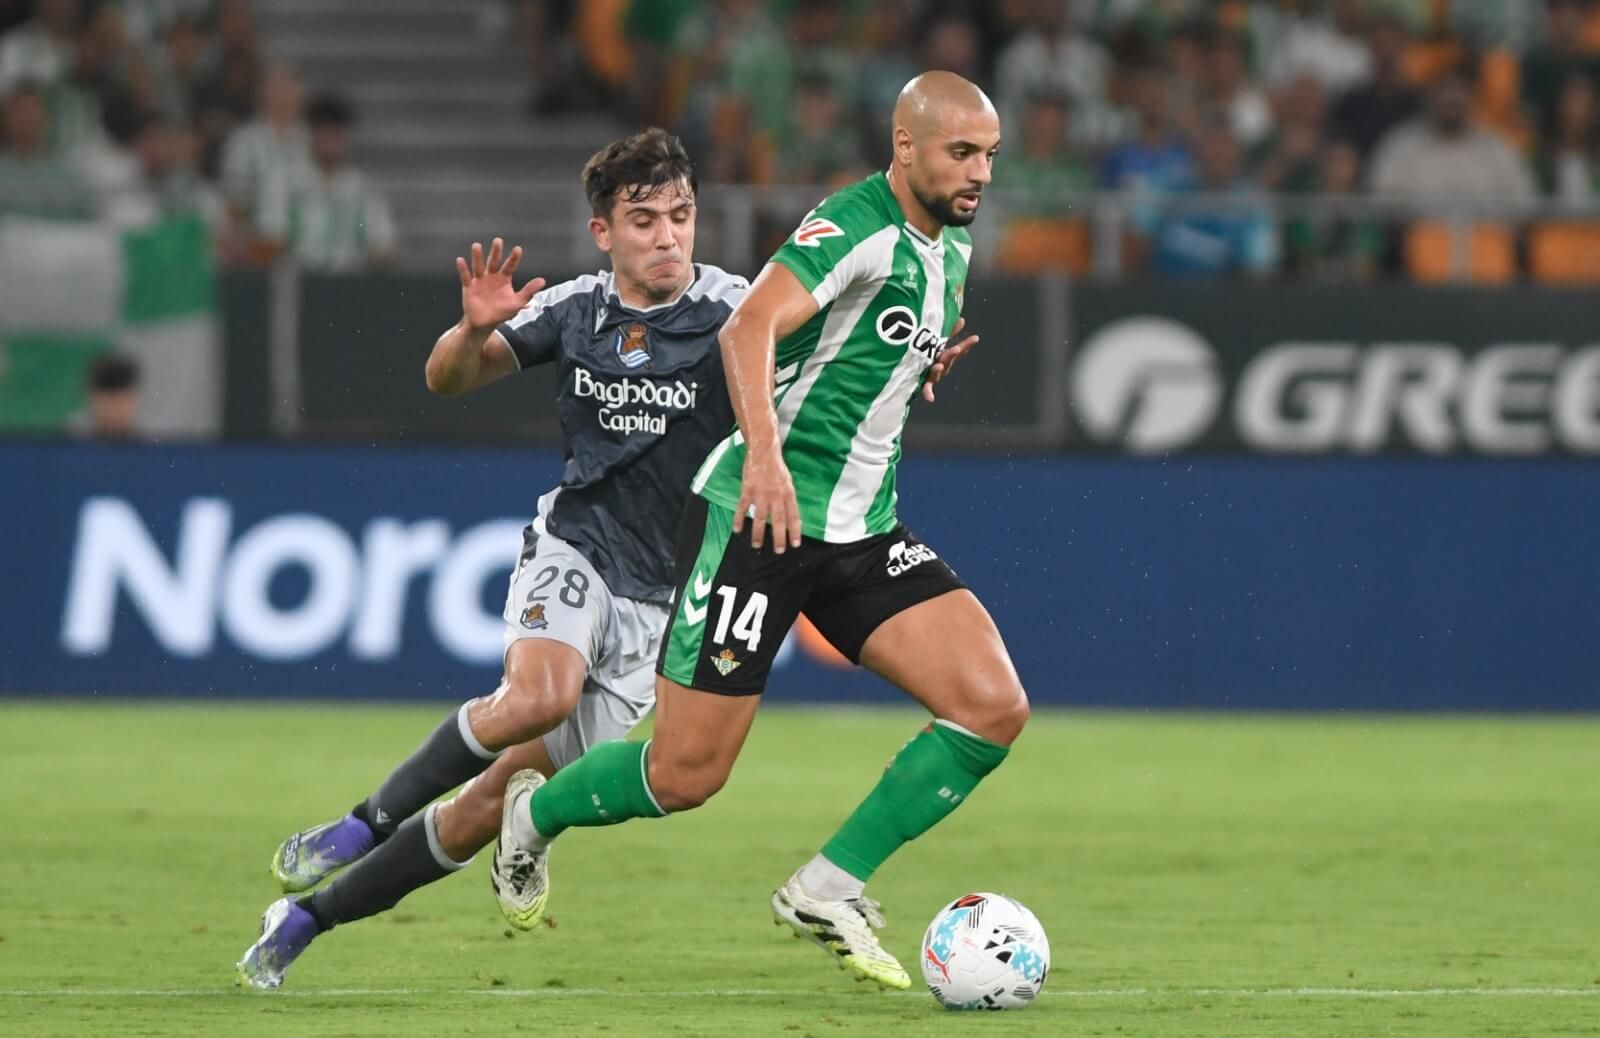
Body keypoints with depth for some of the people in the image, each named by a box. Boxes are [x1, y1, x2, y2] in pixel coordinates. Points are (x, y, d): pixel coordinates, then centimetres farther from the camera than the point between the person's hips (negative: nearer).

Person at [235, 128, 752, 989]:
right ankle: (365, 826, -16)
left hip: (661, 602, 0)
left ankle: (306, 917, 12)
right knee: (540, 694, -34)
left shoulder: (728, 307, -10)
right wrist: (474, 332, -21)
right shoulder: (575, 309, -3)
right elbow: (448, 379, 1)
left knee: (496, 799, -2)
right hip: (573, 552, 0)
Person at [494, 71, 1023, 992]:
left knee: (995, 708, -11)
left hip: (862, 530, 8)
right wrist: (763, 448, -47)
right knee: (685, 775, -4)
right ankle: (533, 815, 28)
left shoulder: (952, 243, 10)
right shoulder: (858, 227, -17)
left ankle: (827, 892, 0)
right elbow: (751, 325, -35)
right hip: (760, 517, -8)